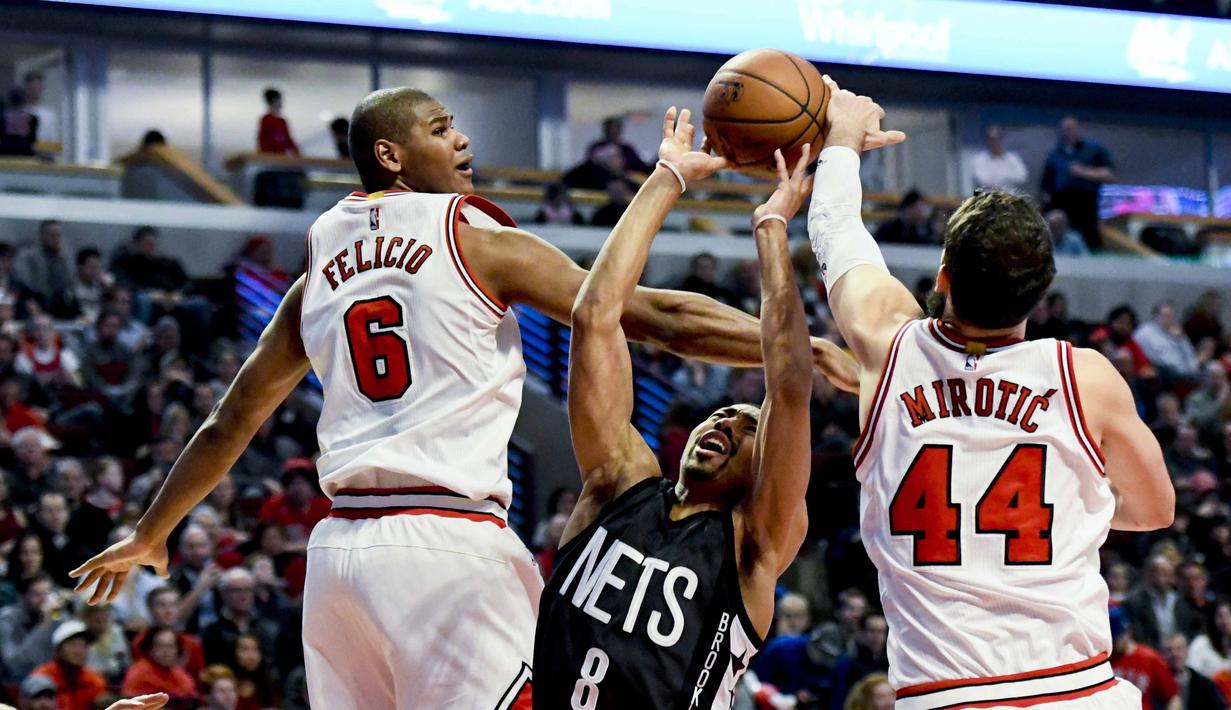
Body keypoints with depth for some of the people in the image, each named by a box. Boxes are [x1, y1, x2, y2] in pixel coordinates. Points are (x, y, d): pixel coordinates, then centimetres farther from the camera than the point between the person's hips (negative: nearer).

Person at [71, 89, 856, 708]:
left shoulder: (319, 277, 17)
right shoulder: (479, 243, 1)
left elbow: (230, 423, 27)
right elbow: (653, 315, -4)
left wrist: (151, 535, 40)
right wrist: (803, 347, -2)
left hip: (341, 544, 7)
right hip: (451, 544, -7)